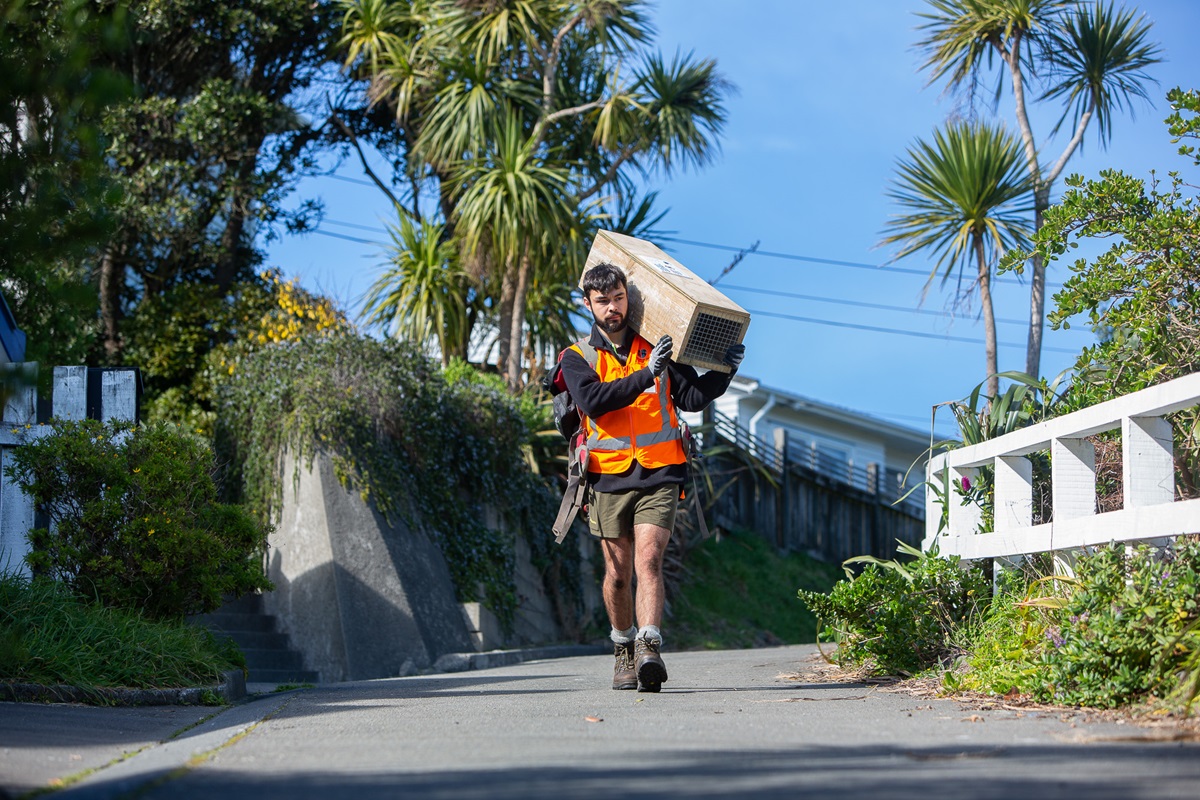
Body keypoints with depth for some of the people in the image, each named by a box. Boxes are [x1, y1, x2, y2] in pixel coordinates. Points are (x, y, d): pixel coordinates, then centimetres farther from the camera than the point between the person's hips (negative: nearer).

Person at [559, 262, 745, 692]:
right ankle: (624, 652, 25)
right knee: (618, 572, 8)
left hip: (659, 476, -1)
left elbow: (692, 397, 4)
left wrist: (723, 372, -11)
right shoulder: (578, 358, 4)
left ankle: (649, 650, -27)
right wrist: (647, 374, -22)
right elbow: (592, 400, -15)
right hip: (609, 477, 1)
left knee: (648, 560, -16)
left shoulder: (657, 349, 8)